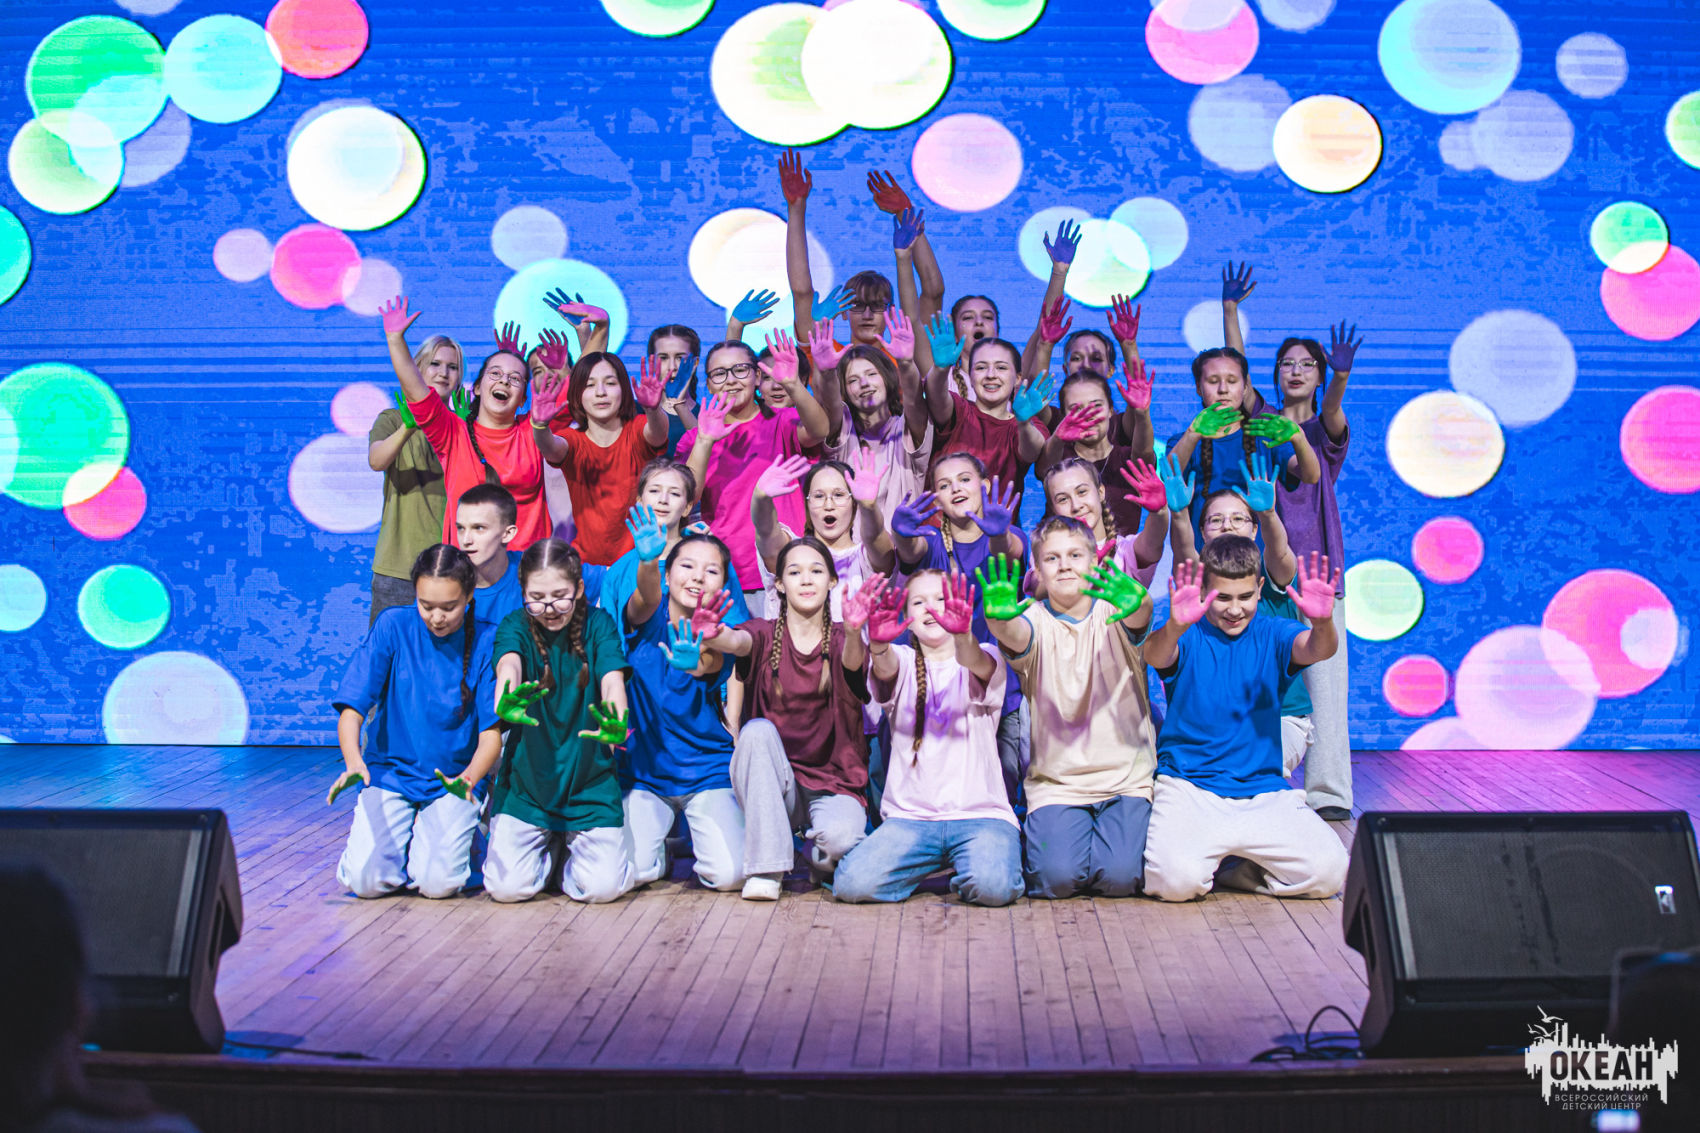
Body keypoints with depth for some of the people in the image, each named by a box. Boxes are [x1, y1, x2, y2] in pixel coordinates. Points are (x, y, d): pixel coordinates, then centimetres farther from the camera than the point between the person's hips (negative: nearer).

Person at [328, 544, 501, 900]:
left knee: (439, 882, -20)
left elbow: (491, 733, -9)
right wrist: (353, 762, -31)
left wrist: (469, 779, -30)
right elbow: (351, 708, -10)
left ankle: (454, 839, 14)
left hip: (455, 780, -1)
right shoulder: (393, 626, -6)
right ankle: (402, 836, 16)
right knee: (366, 880, -17)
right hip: (389, 772, 1)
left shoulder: (484, 641, -7)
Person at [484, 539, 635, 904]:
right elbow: (508, 664, -28)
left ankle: (574, 846, 22)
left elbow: (613, 677, -21)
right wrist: (505, 702, -53)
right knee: (508, 887, -11)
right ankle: (544, 850, 23)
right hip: (525, 781, 0)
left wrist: (615, 724, -45)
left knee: (603, 887, -12)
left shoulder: (598, 624, -4)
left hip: (590, 781, 0)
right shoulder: (515, 626, -5)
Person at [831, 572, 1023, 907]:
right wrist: (878, 644, -41)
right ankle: (930, 865, 7)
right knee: (851, 884, -22)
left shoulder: (986, 659, 7)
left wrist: (962, 635, -44)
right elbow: (885, 668, -15)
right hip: (909, 815, 2)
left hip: (980, 813, -1)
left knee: (994, 887, -31)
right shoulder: (901, 661, 10)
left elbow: (976, 664, -19)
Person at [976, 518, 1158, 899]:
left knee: (1119, 877, -19)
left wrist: (1137, 604, -49)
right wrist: (1000, 619, -49)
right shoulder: (1034, 620, 0)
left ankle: (1119, 833, 14)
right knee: (1056, 878, -20)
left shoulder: (1113, 613, 1)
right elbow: (1015, 636, -24)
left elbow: (1140, 618, -23)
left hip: (1126, 778, 0)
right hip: (1055, 781, 0)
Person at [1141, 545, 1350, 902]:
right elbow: (1155, 656, -23)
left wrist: (1322, 622, -40)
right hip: (1188, 785, -3)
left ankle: (1234, 871, 8)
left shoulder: (1272, 634, 6)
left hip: (1264, 789, 3)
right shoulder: (1188, 637, 1)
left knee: (1328, 872, -19)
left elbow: (1316, 650, -15)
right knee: (1177, 879, -29)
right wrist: (1175, 626, -47)